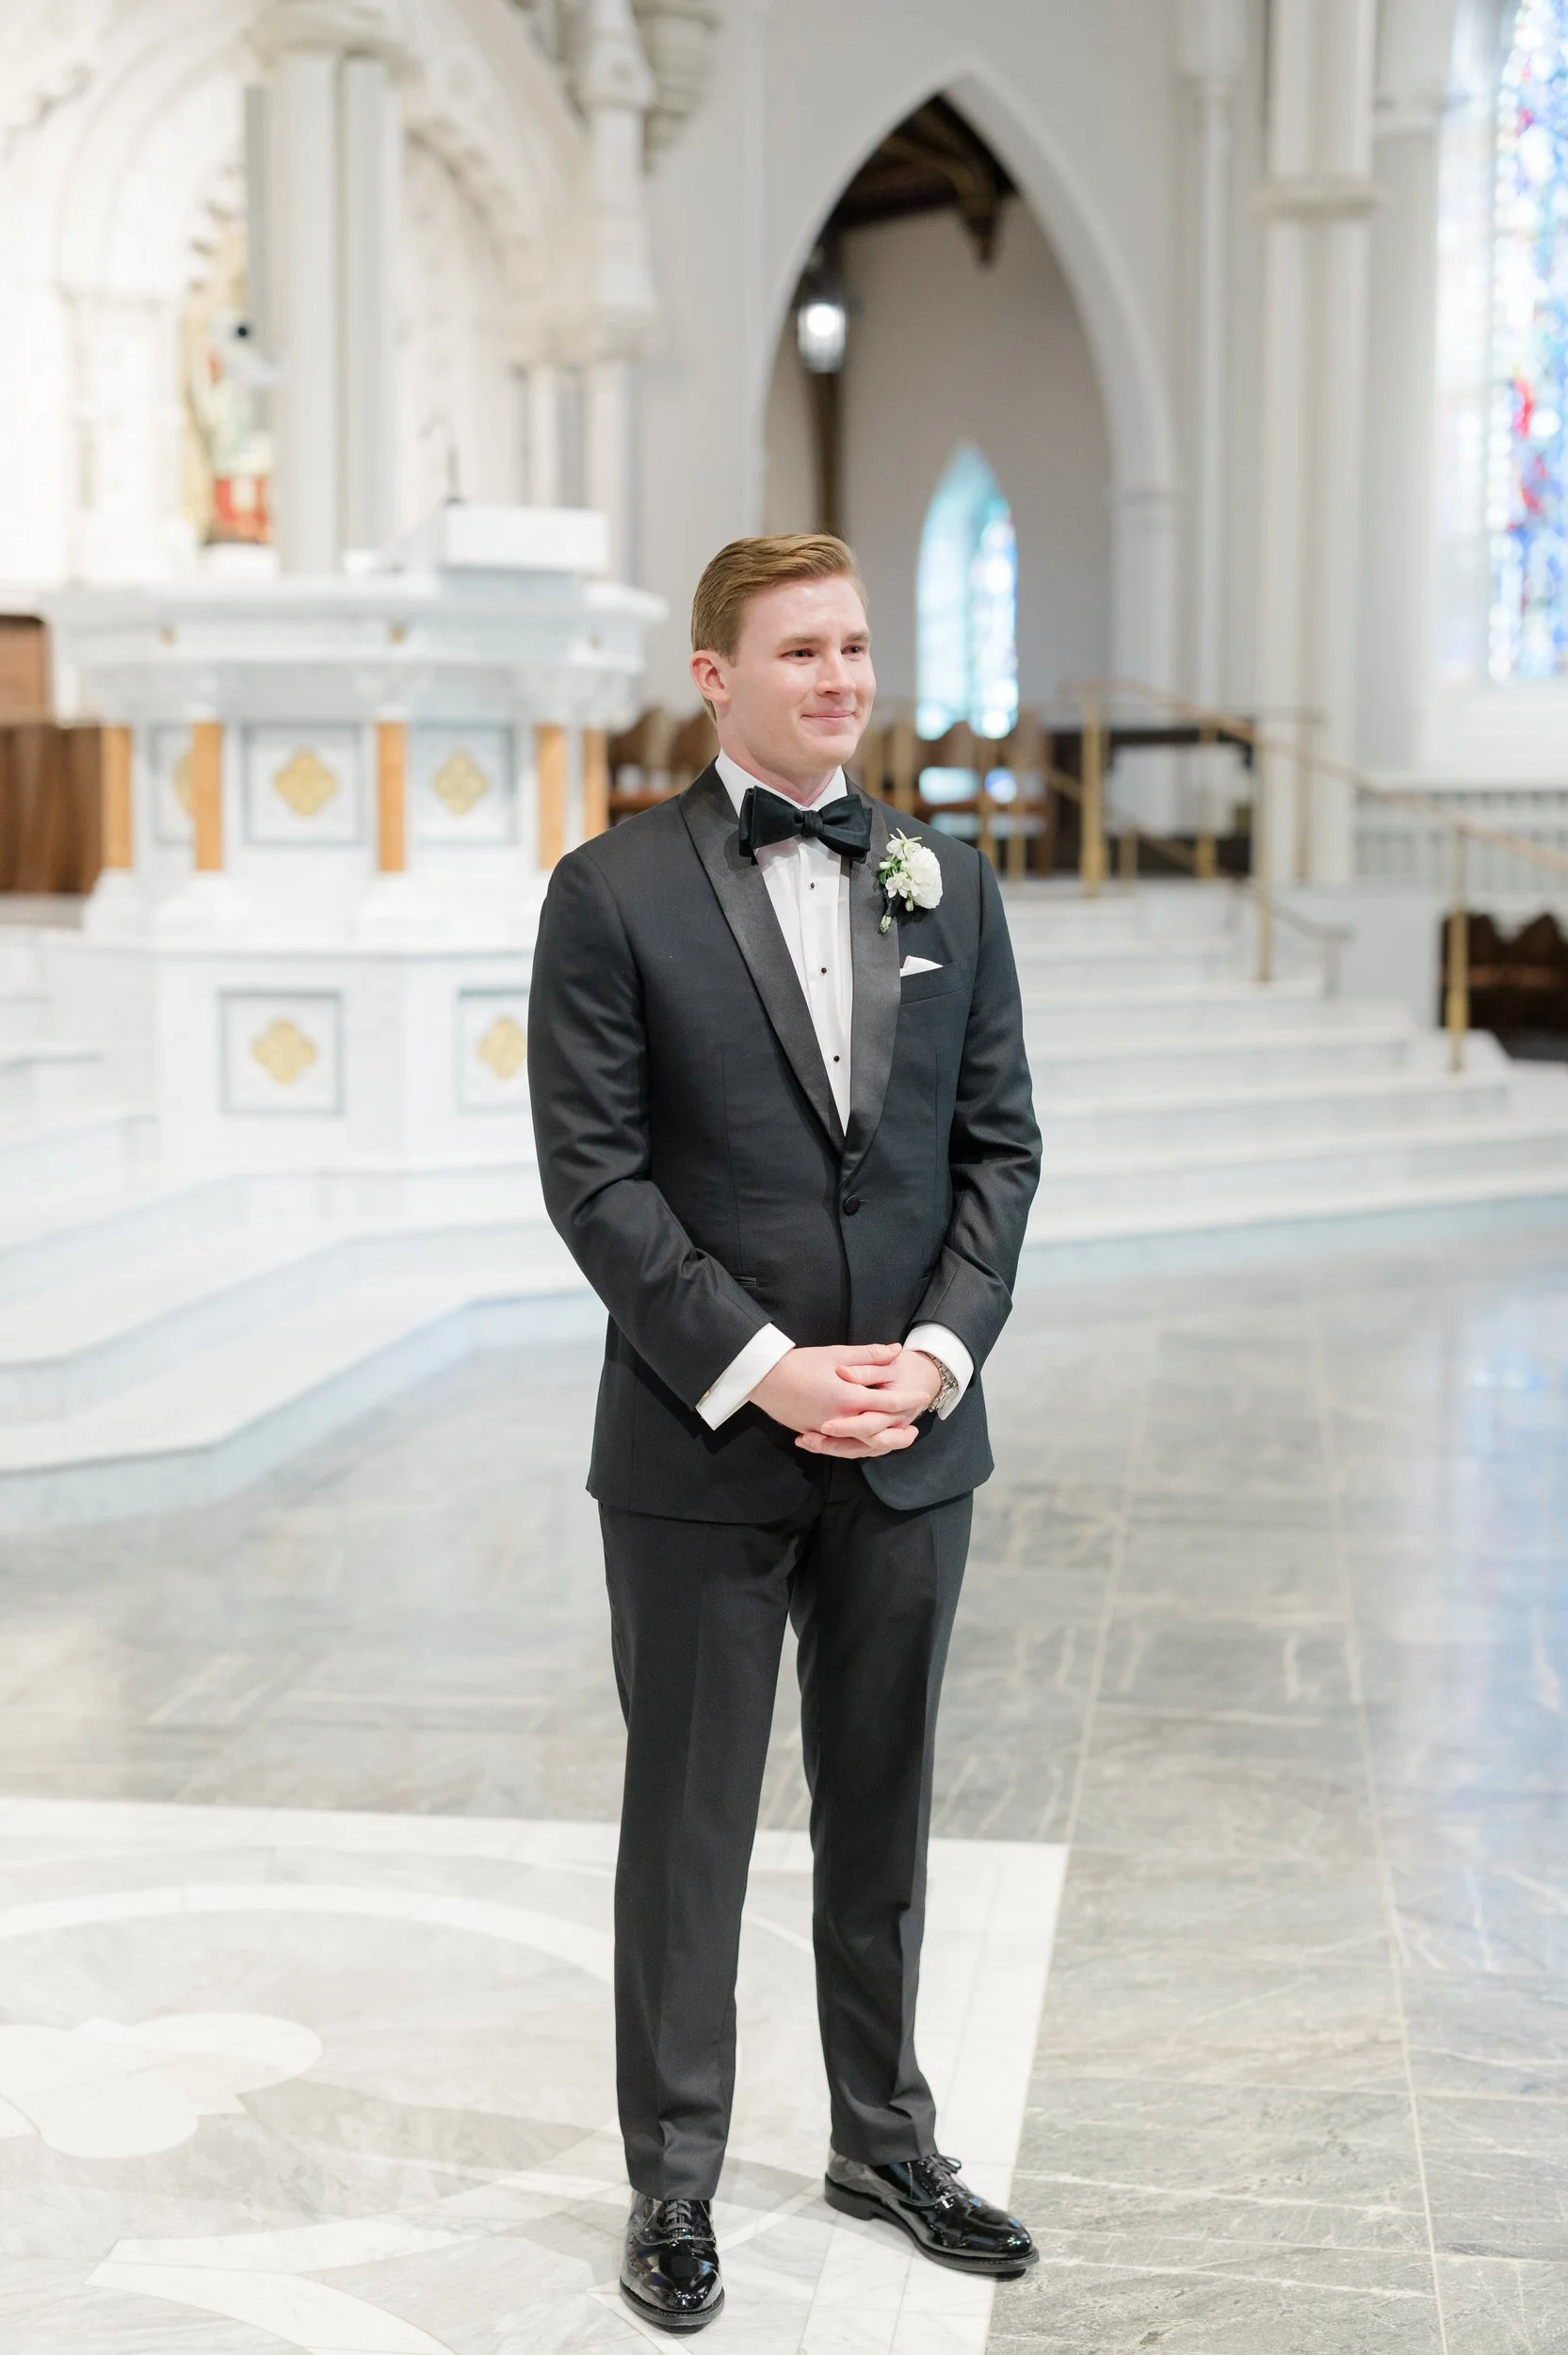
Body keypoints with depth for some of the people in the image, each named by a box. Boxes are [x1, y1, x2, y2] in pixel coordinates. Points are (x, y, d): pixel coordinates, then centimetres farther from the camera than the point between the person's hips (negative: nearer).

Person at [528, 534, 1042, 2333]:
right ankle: (674, 2183, 24)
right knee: (689, 1825, 8)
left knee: (883, 1811, 16)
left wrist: (938, 1350, -9)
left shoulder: (945, 881, 7)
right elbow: (593, 1174, -10)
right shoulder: (616, 891, -5)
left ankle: (885, 2139, 33)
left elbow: (999, 1144, 6)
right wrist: (762, 1370, -17)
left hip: (912, 1441, 4)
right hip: (703, 1446, -4)